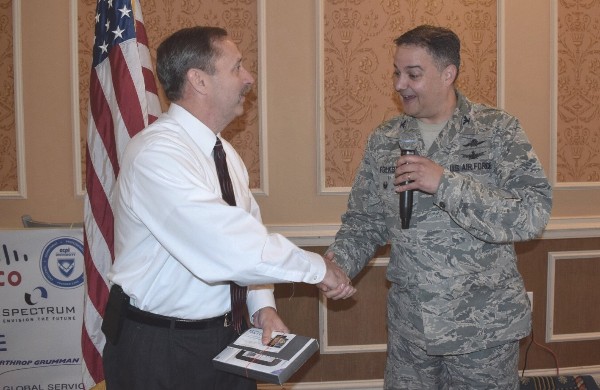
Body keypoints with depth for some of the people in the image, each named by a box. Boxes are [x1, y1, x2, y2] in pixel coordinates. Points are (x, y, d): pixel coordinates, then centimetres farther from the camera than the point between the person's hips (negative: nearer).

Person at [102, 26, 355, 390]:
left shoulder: (223, 151, 5)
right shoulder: (156, 154, -24)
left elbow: (247, 233, 9)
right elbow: (229, 246, -31)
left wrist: (263, 306, -6)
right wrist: (318, 268, -20)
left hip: (223, 335, 8)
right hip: (159, 349, -8)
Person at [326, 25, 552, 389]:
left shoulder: (498, 130, -9)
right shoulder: (383, 140, 3)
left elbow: (533, 214, -19)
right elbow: (364, 219, 8)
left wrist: (445, 183, -26)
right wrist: (341, 258, -13)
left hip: (484, 328, -3)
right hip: (408, 328, 3)